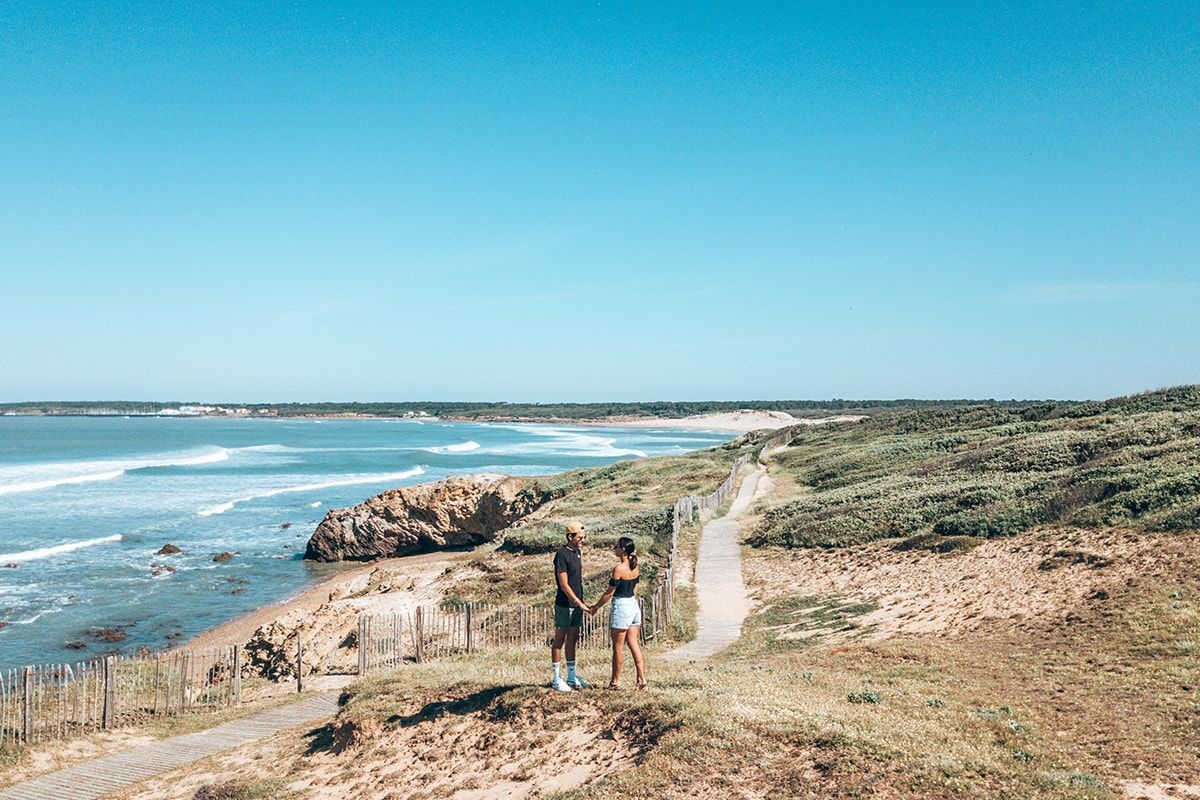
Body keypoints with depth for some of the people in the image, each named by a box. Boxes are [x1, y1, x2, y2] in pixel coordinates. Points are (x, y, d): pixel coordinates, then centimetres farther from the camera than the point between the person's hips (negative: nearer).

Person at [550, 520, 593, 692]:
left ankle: (572, 677, 20)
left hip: (576, 604, 8)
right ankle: (557, 679, 8)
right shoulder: (562, 555, -17)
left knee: (572, 640, 13)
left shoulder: (577, 552, 10)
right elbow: (564, 585, -19)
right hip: (564, 605, -8)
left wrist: (581, 602, 16)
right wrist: (580, 603, -19)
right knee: (559, 640, 1)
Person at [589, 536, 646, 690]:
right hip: (634, 605, 8)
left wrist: (596, 607, -2)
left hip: (621, 607, -8)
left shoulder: (619, 569, -17)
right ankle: (641, 678, 10)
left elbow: (609, 592, -13)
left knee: (618, 647, 4)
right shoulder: (635, 568, 5)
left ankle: (616, 680, 14)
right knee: (634, 644, 11)